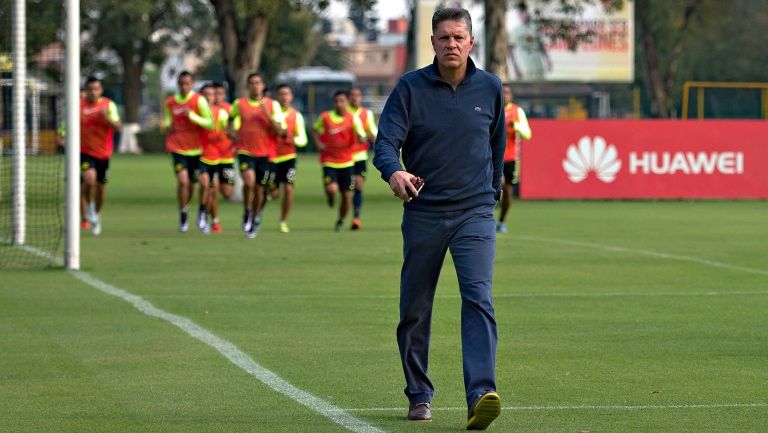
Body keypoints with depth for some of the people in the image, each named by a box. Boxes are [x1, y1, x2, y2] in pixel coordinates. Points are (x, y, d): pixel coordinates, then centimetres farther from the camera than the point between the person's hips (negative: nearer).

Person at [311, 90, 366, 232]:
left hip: (347, 163, 1)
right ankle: (330, 196, 14)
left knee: (347, 196, 3)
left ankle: (341, 221, 28)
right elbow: (315, 129, 15)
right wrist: (318, 143, -1)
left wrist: (360, 138, -34)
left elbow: (361, 139, -10)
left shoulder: (353, 119, -3)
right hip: (329, 162, -1)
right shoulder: (325, 117, -2)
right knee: (332, 189, -24)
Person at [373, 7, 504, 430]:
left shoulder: (489, 88, 4)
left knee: (478, 299, -17)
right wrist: (394, 172, -32)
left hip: (474, 212, 0)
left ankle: (480, 396, -27)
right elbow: (385, 141, -11)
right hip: (423, 213, 0)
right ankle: (419, 395, 23)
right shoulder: (410, 87, -2)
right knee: (414, 311, 6)